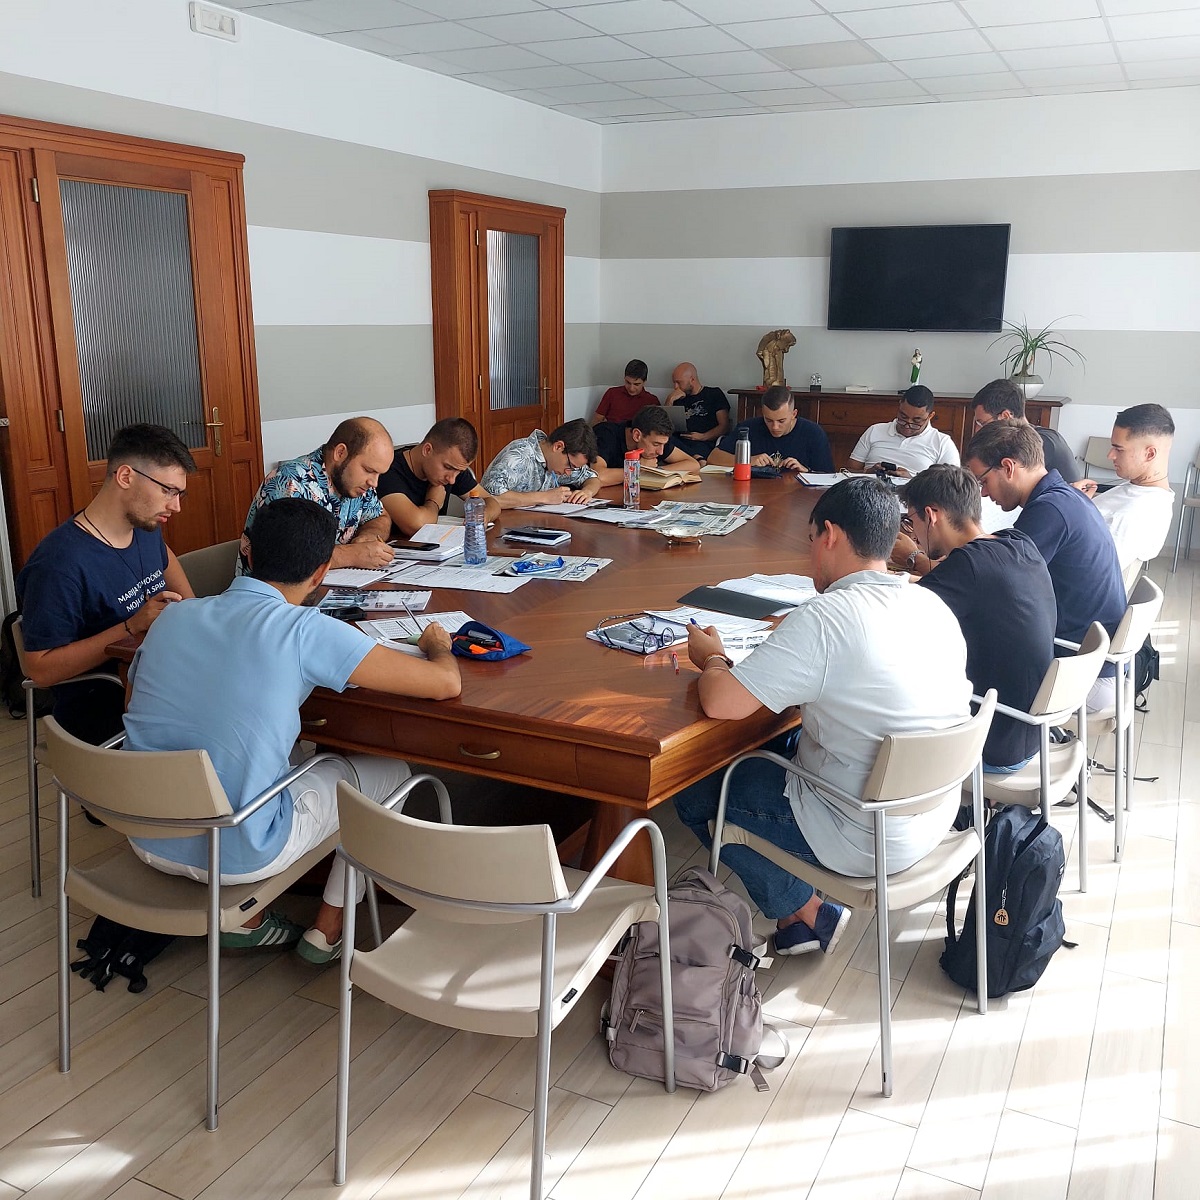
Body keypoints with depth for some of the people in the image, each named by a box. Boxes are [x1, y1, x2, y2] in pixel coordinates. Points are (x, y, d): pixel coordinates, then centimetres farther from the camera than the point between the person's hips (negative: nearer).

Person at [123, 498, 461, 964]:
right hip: (236, 854, -6)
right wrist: (438, 646, 9)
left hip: (145, 839, 6)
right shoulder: (307, 631, -16)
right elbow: (445, 684, -16)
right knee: (390, 769, 16)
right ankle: (329, 930, 24)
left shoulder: (172, 616, 1)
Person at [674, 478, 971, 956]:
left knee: (695, 792, 9)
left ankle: (806, 913, 18)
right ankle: (807, 910, 25)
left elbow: (720, 703, -27)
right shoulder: (932, 605, -1)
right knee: (777, 746, 26)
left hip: (865, 841, -8)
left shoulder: (823, 620, -25)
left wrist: (712, 659, -5)